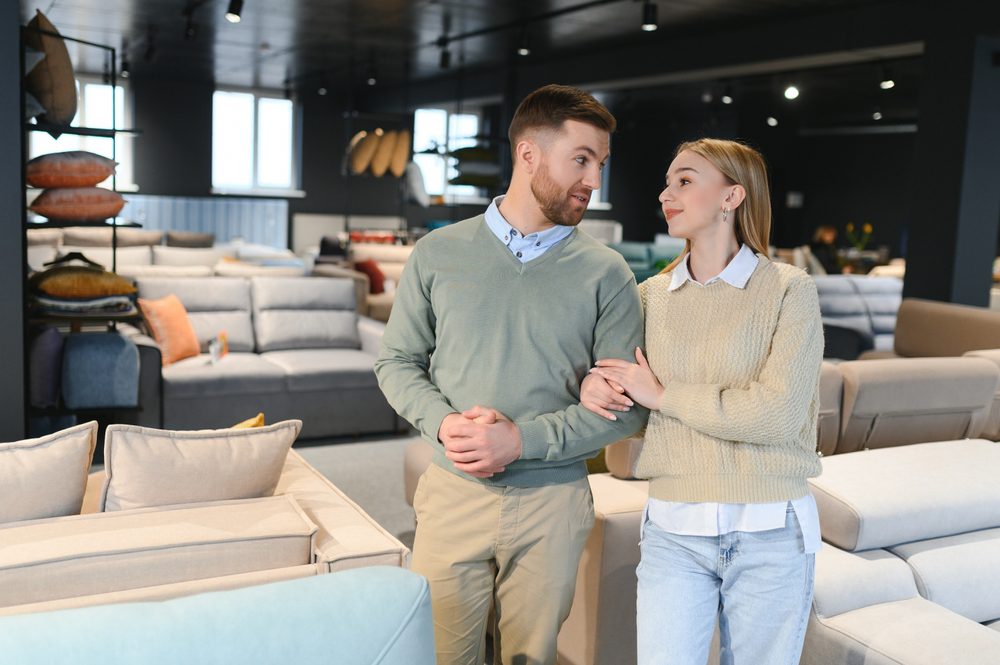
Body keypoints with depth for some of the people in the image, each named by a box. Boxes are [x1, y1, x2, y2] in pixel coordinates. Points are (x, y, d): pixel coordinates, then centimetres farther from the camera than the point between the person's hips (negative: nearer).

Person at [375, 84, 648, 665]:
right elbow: (398, 361, 7)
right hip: (454, 495, 1)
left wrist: (524, 440, -15)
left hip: (553, 503, 0)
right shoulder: (439, 254, 1)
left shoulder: (606, 273, -2)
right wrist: (442, 423, -12)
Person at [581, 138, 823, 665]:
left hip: (770, 533, -2)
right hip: (673, 531, 2)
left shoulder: (789, 290, -6)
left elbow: (780, 413, -18)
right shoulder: (653, 295, 5)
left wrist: (662, 394, -13)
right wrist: (595, 384, -5)